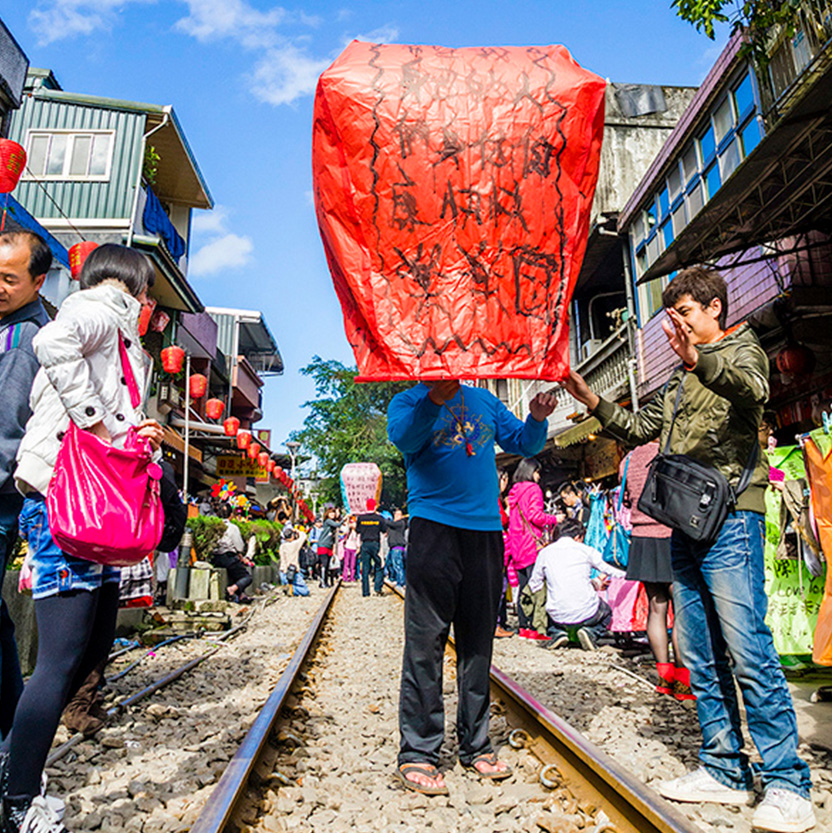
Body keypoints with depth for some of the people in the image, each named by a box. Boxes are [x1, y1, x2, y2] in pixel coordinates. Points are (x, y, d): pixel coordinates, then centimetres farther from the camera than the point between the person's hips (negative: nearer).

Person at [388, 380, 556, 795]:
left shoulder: (485, 401, 19)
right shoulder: (409, 400, 7)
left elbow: (523, 443, 16)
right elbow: (402, 436, -15)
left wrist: (537, 418, -4)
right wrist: (434, 399, -32)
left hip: (486, 530, 5)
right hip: (433, 526, -4)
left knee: (478, 640, 10)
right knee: (426, 641, -3)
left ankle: (475, 744, 23)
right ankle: (417, 752, 8)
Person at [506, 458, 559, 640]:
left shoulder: (514, 491, 16)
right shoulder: (533, 489, -6)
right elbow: (535, 515, -15)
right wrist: (554, 519, -2)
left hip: (517, 545, 8)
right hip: (532, 543, -8)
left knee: (522, 587, 9)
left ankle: (523, 627, 12)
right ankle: (534, 627, -8)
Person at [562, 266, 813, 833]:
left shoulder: (742, 349, 3)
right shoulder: (681, 379, 26)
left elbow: (753, 387, -22)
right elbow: (640, 428, 26)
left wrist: (701, 360, -41)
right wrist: (591, 400, 15)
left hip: (730, 517, -8)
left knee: (748, 650, -8)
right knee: (701, 656, 9)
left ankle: (787, 784, 4)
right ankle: (725, 770, 19)